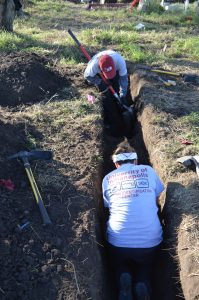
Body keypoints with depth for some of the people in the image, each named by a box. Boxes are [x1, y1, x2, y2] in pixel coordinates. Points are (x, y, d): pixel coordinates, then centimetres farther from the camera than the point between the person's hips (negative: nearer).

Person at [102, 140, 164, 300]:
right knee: (145, 268, 30)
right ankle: (142, 285, -3)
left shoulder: (108, 178, 6)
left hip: (118, 242, 0)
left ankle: (123, 281, -2)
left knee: (120, 267, 31)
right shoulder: (148, 171, 5)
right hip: (151, 241, 0)